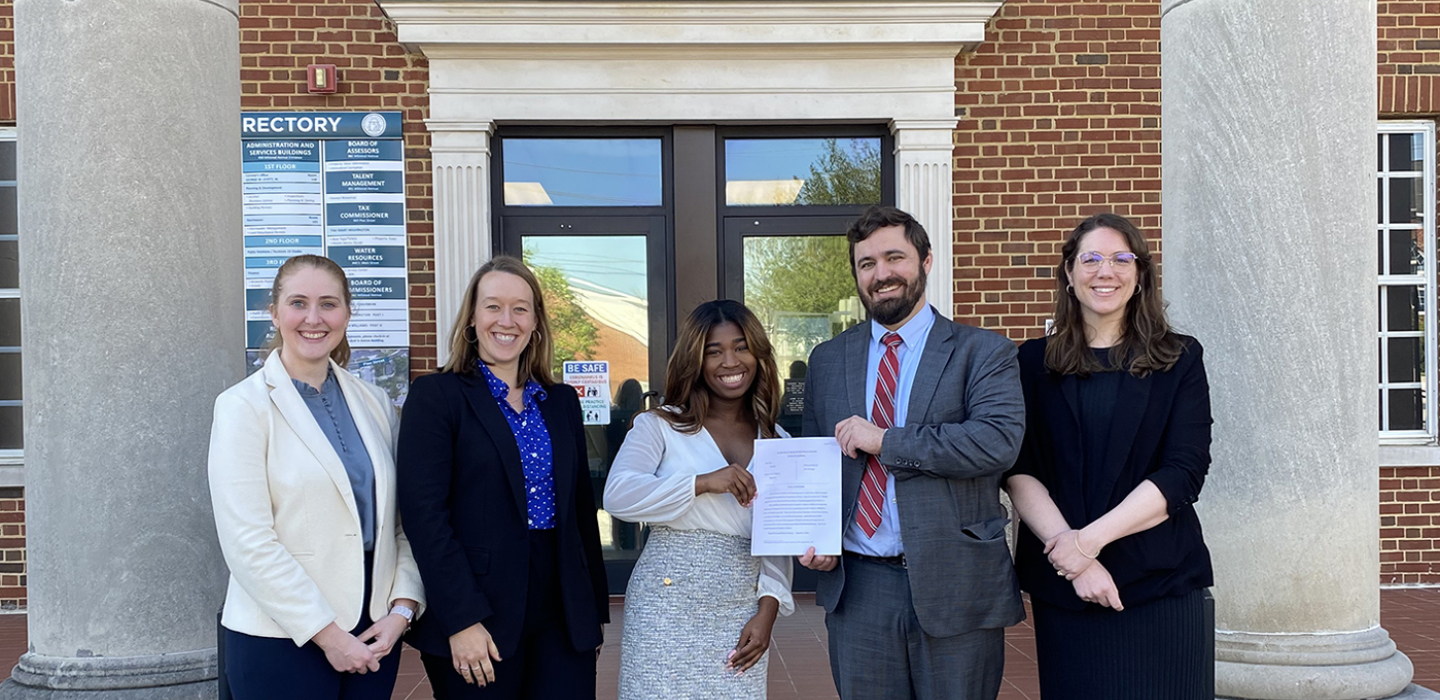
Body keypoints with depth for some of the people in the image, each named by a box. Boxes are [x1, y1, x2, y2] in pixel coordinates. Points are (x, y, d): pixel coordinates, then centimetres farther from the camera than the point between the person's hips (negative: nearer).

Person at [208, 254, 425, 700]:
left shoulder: (375, 404, 7)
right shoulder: (244, 407, -7)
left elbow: (403, 521, 7)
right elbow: (247, 542, -13)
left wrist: (402, 609, -6)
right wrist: (327, 633, -14)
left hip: (374, 635, 4)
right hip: (280, 639, -4)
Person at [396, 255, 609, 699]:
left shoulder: (562, 401, 11)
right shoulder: (435, 396, -4)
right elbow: (424, 512, -11)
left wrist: (596, 608, 12)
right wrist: (462, 620, -16)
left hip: (563, 615, 4)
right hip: (477, 618, -4)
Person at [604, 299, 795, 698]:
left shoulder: (778, 442, 11)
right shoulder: (660, 426, 0)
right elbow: (616, 496, -16)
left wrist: (768, 610, 2)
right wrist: (703, 482, -23)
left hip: (742, 615, 3)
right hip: (667, 608, -3)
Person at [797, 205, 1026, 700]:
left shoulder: (982, 352, -1)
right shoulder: (827, 360, 10)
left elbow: (1000, 441, -17)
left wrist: (885, 441, -17)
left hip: (955, 586, -2)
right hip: (855, 587, 3)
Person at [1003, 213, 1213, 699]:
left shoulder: (1180, 360, 4)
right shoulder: (1034, 363, 5)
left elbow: (1184, 473, -6)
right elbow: (1019, 472, -3)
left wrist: (1089, 539, -15)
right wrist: (1068, 550, -16)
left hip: (1160, 582, 0)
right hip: (1060, 586, 1)